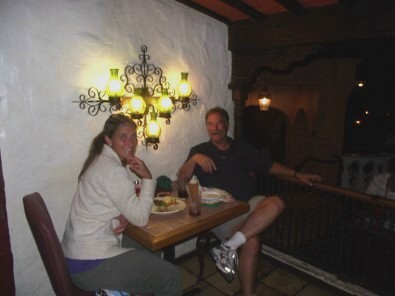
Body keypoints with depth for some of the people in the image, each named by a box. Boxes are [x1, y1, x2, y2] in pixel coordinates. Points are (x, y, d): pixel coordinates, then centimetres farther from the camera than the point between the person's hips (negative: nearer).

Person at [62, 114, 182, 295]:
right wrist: (147, 178, -14)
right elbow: (141, 218, -18)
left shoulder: (101, 161, 7)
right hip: (90, 264, -10)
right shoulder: (113, 170, -23)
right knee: (171, 276, -3)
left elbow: (125, 203, 15)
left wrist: (124, 216, -6)